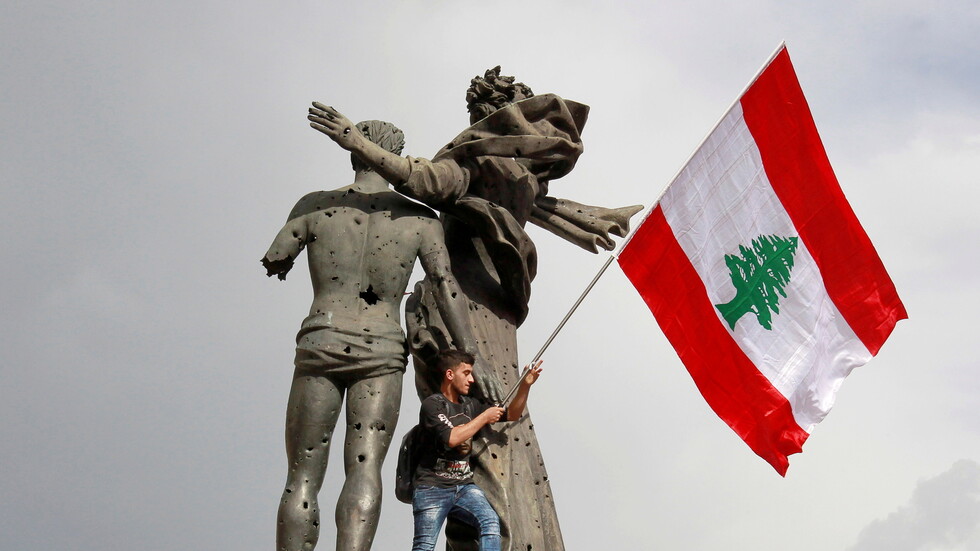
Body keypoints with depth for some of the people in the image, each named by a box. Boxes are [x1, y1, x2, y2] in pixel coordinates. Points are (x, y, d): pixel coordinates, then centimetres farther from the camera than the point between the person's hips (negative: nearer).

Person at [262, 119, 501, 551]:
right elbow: (446, 286, -2)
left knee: (302, 477, 3)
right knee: (364, 469, -9)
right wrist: (472, 355, -3)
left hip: (320, 347, 0)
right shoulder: (420, 219, 5)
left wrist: (284, 262, 30)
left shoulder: (316, 205, 3)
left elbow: (274, 261, 6)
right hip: (382, 353, 0)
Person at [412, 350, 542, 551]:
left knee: (491, 522, -21)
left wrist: (525, 385, 6)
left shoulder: (470, 405, 16)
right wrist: (484, 417, -11)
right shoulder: (432, 405, -7)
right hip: (433, 488, -6)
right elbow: (451, 438, -22)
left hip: (464, 487, 6)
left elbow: (511, 414, 22)